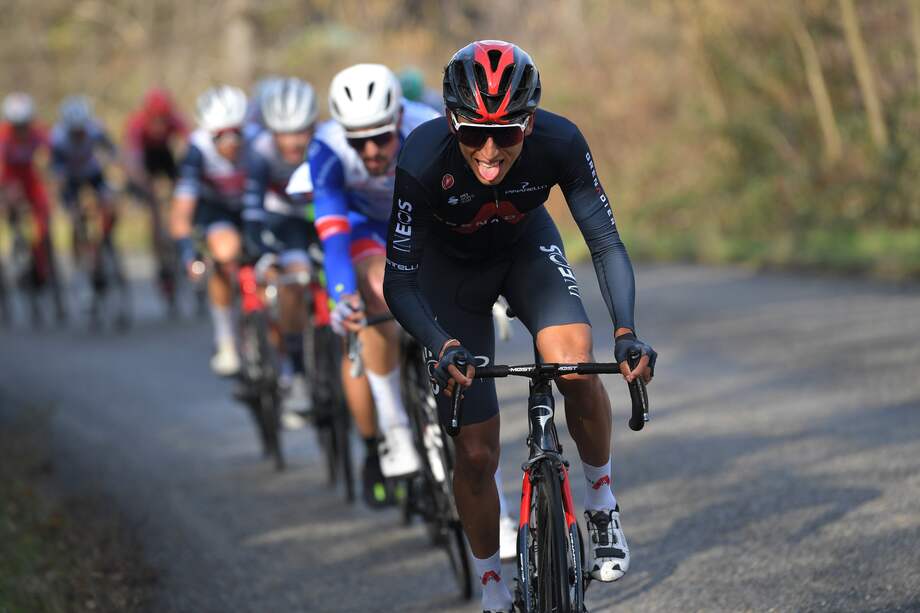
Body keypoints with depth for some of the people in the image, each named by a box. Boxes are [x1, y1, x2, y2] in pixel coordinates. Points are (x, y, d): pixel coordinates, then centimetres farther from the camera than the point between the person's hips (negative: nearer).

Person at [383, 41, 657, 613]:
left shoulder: (560, 142, -32)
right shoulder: (422, 159, -36)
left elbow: (607, 243, -26)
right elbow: (398, 281, -32)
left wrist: (626, 331, -41)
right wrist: (440, 346, -50)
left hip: (525, 245, 1)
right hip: (448, 262, -1)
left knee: (577, 367, -28)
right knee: (476, 451, -3)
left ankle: (602, 501, -1)